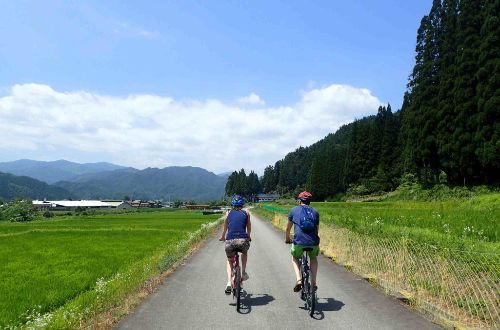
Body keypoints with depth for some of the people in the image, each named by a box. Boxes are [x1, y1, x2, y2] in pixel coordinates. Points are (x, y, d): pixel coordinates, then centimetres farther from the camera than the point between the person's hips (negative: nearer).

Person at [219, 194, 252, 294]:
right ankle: (244, 272, 22)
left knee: (229, 260, 26)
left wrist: (222, 237, 49)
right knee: (244, 252, 36)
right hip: (243, 240, 0)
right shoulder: (246, 213, 16)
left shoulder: (228, 213, 17)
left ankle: (229, 282, 8)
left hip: (230, 240, 0)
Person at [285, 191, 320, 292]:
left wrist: (287, 239, 39)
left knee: (295, 258, 27)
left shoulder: (294, 210, 12)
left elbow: (288, 228, 21)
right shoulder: (315, 212, 17)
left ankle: (298, 279, 7)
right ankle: (313, 282, 21)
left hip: (299, 242, -2)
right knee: (313, 259, 31)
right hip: (313, 242, 2)